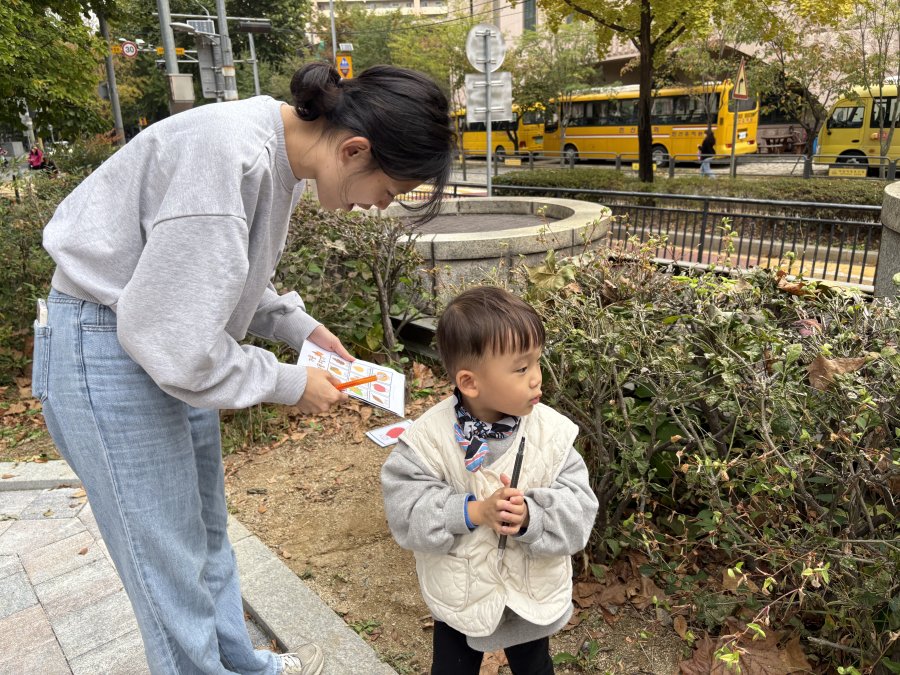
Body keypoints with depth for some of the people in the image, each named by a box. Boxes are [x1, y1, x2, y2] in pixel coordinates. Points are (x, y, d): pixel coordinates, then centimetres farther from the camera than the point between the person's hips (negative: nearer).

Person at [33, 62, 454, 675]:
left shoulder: (286, 152, -1)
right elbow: (169, 340, -29)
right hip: (110, 349, -9)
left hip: (172, 340, 9)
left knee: (208, 532, 21)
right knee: (172, 562, 5)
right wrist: (289, 383, -17)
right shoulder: (230, 154, -31)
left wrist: (301, 326, 2)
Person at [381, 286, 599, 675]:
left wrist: (530, 517, -35)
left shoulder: (552, 432, -18)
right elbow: (404, 511, -22)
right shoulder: (430, 437, -22)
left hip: (533, 599, 2)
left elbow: (578, 508, -17)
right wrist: (474, 512, -32)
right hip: (460, 598, -1)